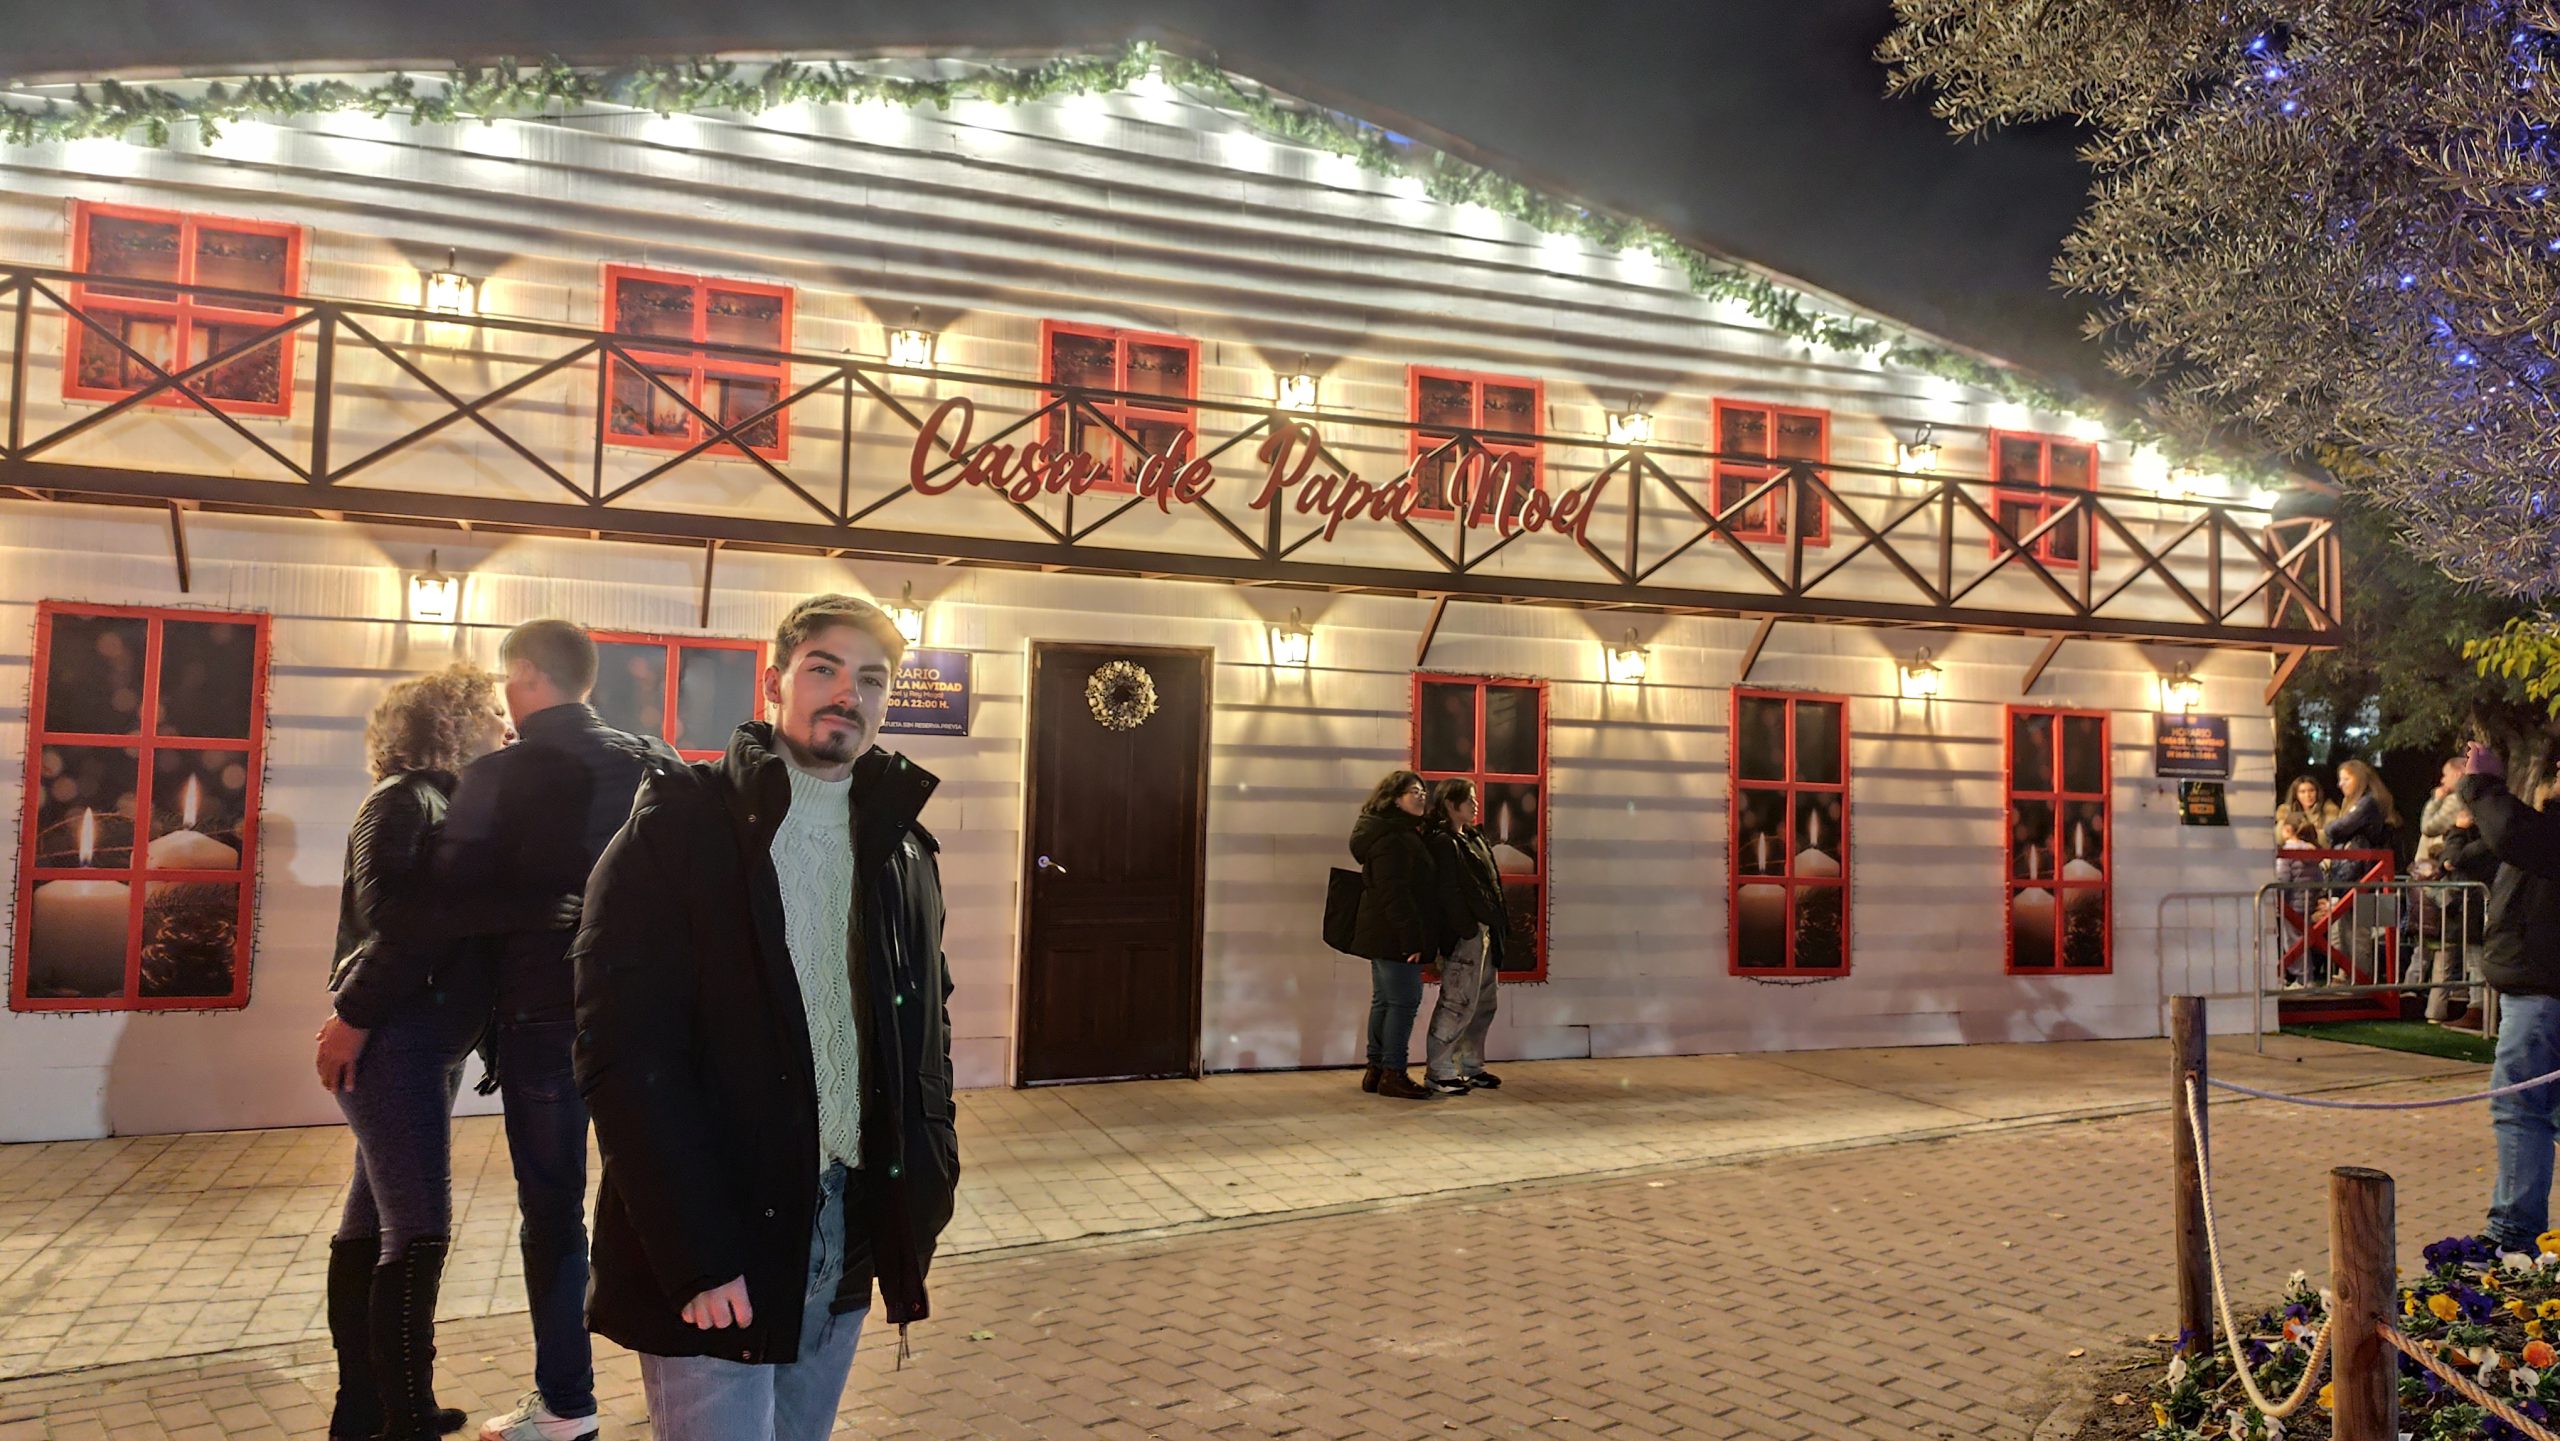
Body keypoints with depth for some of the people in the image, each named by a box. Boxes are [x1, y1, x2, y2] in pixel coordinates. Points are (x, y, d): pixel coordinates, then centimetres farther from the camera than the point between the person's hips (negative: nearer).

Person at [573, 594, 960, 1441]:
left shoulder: (901, 847, 9)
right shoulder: (681, 825, -8)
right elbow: (625, 1050, -14)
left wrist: (926, 1181, 2)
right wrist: (697, 1253, -19)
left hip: (848, 1239, 6)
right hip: (706, 1253, -5)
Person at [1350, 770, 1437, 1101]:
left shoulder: (1401, 834, 17)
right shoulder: (1394, 839, -17)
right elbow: (1395, 893, -23)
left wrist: (1414, 936, 18)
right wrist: (1411, 937, -24)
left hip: (1382, 936, 11)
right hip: (1395, 937, -11)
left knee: (1384, 1000, 14)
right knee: (1404, 1002, -6)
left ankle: (1376, 1069, 21)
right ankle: (1393, 1074, -1)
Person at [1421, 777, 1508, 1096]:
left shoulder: (1474, 839, 17)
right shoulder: (1442, 843, -12)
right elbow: (1448, 893, -18)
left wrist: (1499, 925, 10)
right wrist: (1469, 931, -20)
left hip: (1485, 932, 10)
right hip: (1463, 936, -10)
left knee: (1483, 1004, 14)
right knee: (1458, 1004, -7)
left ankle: (1471, 1067, 23)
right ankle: (1437, 1072, 1)